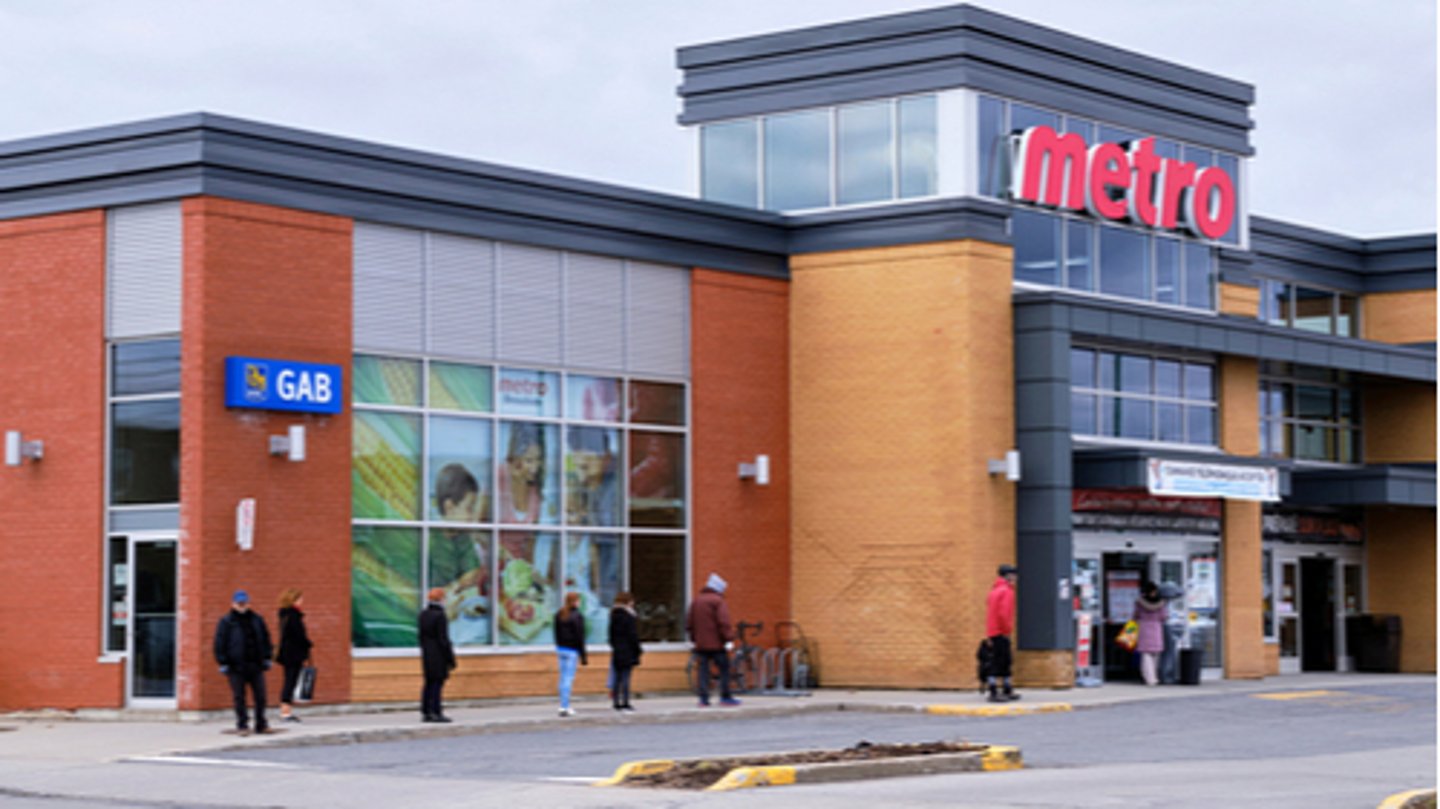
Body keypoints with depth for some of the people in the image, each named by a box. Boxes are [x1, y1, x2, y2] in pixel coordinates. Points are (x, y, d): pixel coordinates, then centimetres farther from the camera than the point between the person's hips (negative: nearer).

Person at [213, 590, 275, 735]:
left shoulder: (257, 620, 10)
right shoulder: (226, 622, -2)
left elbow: (265, 640, 16)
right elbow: (219, 644, -3)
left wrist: (266, 659, 10)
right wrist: (223, 663, -8)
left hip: (256, 666, 4)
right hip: (236, 667, -4)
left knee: (260, 696, 4)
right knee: (239, 697, 0)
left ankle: (261, 725, 14)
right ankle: (242, 726, 7)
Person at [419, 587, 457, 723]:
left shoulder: (423, 614, 8)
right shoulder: (440, 616, -17)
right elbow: (443, 640, -18)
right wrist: (451, 659, -13)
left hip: (427, 656, 8)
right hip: (439, 657, -8)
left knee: (429, 683, 13)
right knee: (437, 683, -5)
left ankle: (426, 712, 16)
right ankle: (435, 713, -4)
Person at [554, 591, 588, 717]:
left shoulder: (559, 615, 7)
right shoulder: (577, 616, -14)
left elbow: (557, 633, 13)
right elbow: (580, 637, -14)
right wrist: (583, 656, -10)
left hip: (561, 649, 7)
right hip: (572, 651, -7)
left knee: (563, 678, 14)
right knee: (569, 679, -5)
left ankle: (565, 705, 18)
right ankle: (564, 707, -6)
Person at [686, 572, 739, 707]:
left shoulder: (696, 601, 12)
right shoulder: (718, 601, -8)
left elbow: (689, 622, 16)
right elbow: (723, 622, -16)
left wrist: (693, 638, 24)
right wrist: (729, 637, -12)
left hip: (700, 644, 6)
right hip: (716, 643, -6)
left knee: (703, 670, 5)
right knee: (724, 668, 3)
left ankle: (703, 698, 0)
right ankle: (725, 697, 3)